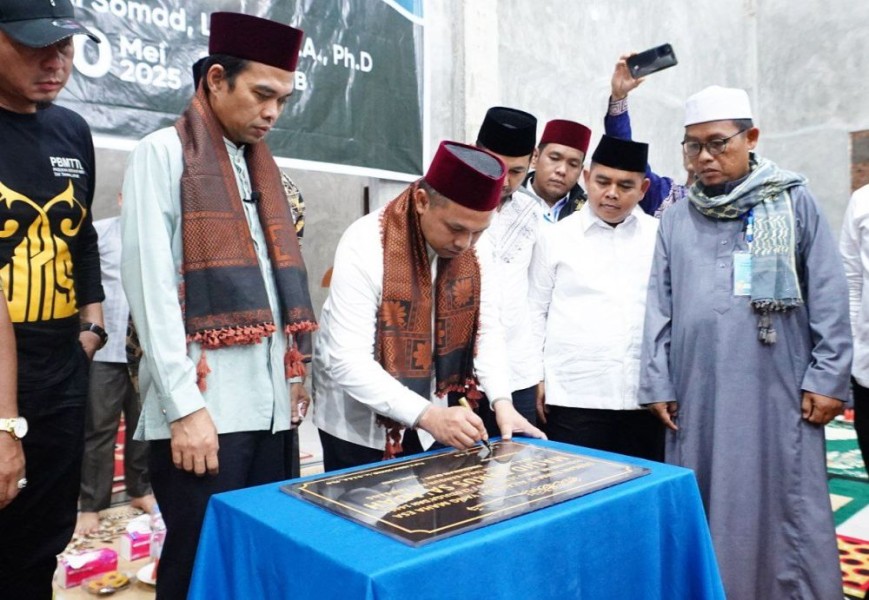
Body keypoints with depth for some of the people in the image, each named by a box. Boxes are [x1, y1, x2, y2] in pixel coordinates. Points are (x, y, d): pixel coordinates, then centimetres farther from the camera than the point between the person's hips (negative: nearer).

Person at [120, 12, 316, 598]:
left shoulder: (262, 164, 17)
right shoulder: (163, 153, -3)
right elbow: (152, 286, -11)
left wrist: (295, 370, 11)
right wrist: (184, 406, -15)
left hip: (270, 405, 6)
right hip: (202, 407, -6)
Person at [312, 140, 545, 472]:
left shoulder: (471, 251, -7)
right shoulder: (365, 246, -25)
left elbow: (487, 330, -1)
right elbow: (348, 362, -29)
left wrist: (502, 401, -15)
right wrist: (427, 415, -37)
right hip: (359, 425, -5)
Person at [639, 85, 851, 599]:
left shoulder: (795, 202, 3)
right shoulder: (676, 219, 9)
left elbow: (828, 296, 1)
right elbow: (660, 307, 7)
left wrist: (828, 377, -4)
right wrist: (658, 384, 3)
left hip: (779, 392, -2)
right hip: (699, 394, 2)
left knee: (791, 510, 6)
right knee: (709, 510, 10)